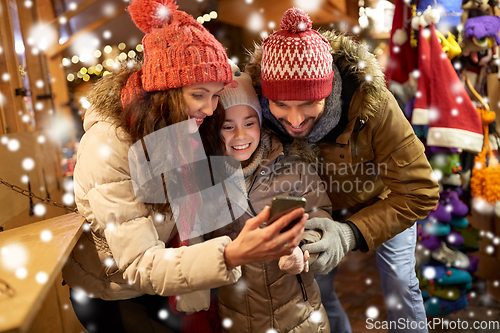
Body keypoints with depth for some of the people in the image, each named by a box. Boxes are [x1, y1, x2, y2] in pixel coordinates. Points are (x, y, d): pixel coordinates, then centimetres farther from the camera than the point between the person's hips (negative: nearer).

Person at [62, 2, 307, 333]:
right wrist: (231, 255, -50)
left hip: (162, 278, 5)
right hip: (111, 296, -5)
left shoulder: (181, 125, -11)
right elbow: (137, 267, -35)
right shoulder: (109, 146, -33)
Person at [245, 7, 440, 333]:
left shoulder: (372, 105, -39)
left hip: (387, 202, -2)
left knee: (400, 286, 7)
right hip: (324, 210, 3)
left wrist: (353, 233, -47)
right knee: (318, 286, 13)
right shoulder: (262, 111, -31)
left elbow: (419, 192, -34)